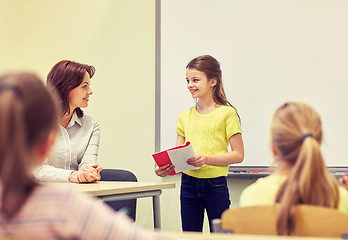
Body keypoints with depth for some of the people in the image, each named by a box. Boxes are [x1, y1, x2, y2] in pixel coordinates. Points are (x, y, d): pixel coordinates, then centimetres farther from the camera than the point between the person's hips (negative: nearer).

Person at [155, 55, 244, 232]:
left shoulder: (227, 113, -4)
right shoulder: (184, 117, 11)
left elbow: (238, 154, -8)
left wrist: (207, 159, -20)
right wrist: (165, 168, -10)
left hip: (216, 184, -4)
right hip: (188, 183, 4)